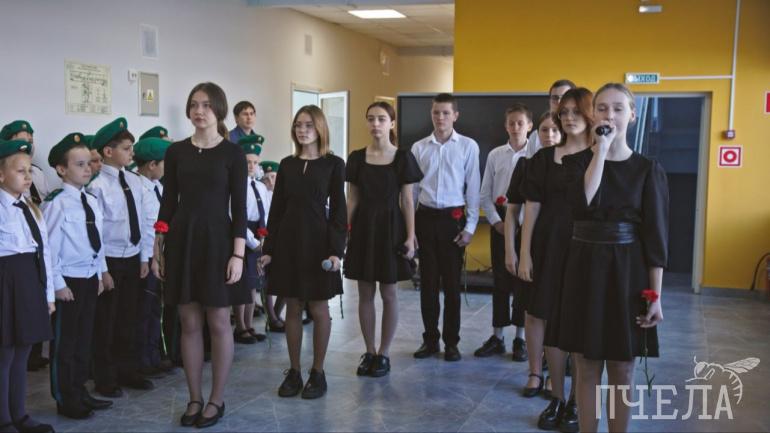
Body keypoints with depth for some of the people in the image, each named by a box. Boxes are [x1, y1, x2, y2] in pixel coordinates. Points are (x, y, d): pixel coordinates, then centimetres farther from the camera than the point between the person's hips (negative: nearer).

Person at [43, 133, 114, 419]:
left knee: (84, 338, 17)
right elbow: (49, 246, -19)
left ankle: (79, 392, 31)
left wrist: (102, 272, 15)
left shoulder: (92, 201, 8)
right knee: (64, 341, 5)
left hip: (90, 278, 8)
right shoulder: (57, 203, -16)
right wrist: (58, 283, -19)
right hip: (68, 280, -8)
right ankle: (65, 400, 17)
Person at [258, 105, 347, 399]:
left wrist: (336, 250, -13)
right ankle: (294, 372, 19)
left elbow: (338, 210, -5)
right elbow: (276, 208, 8)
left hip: (317, 242, -3)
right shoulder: (287, 164, 8)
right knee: (293, 308, 8)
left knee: (318, 309, 4)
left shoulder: (333, 164, -2)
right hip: (287, 241, 4)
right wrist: (268, 249, 4)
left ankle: (318, 373, 16)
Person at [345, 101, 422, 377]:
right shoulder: (357, 158, 4)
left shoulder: (403, 158, -2)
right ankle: (369, 352, 20)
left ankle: (384, 354, 17)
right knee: (365, 294, 7)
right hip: (363, 227, 2)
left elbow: (407, 201, -2)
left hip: (390, 228, -2)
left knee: (389, 294, 5)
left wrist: (410, 236, -7)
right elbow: (352, 200, 6)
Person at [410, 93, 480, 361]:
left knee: (452, 283, 5)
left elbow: (473, 188, -1)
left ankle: (452, 342, 17)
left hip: (453, 218, -2)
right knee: (428, 282, 8)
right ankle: (430, 339, 20)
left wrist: (470, 226, -4)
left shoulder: (468, 146, -1)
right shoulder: (419, 148, 6)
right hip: (425, 217, 2)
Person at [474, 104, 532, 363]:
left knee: (523, 280, 5)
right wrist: (497, 221, -4)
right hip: (500, 220, 2)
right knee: (500, 280, 8)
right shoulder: (495, 155, 4)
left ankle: (520, 338, 16)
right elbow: (485, 195, 5)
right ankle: (497, 336, 17)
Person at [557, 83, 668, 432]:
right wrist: (601, 150, -18)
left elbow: (655, 234, -3)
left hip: (627, 273, -1)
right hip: (584, 270, 1)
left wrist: (656, 295, -7)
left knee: (621, 370, 9)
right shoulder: (577, 161, 1)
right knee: (587, 367, 9)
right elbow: (582, 204, -20)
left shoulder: (648, 169, -1)